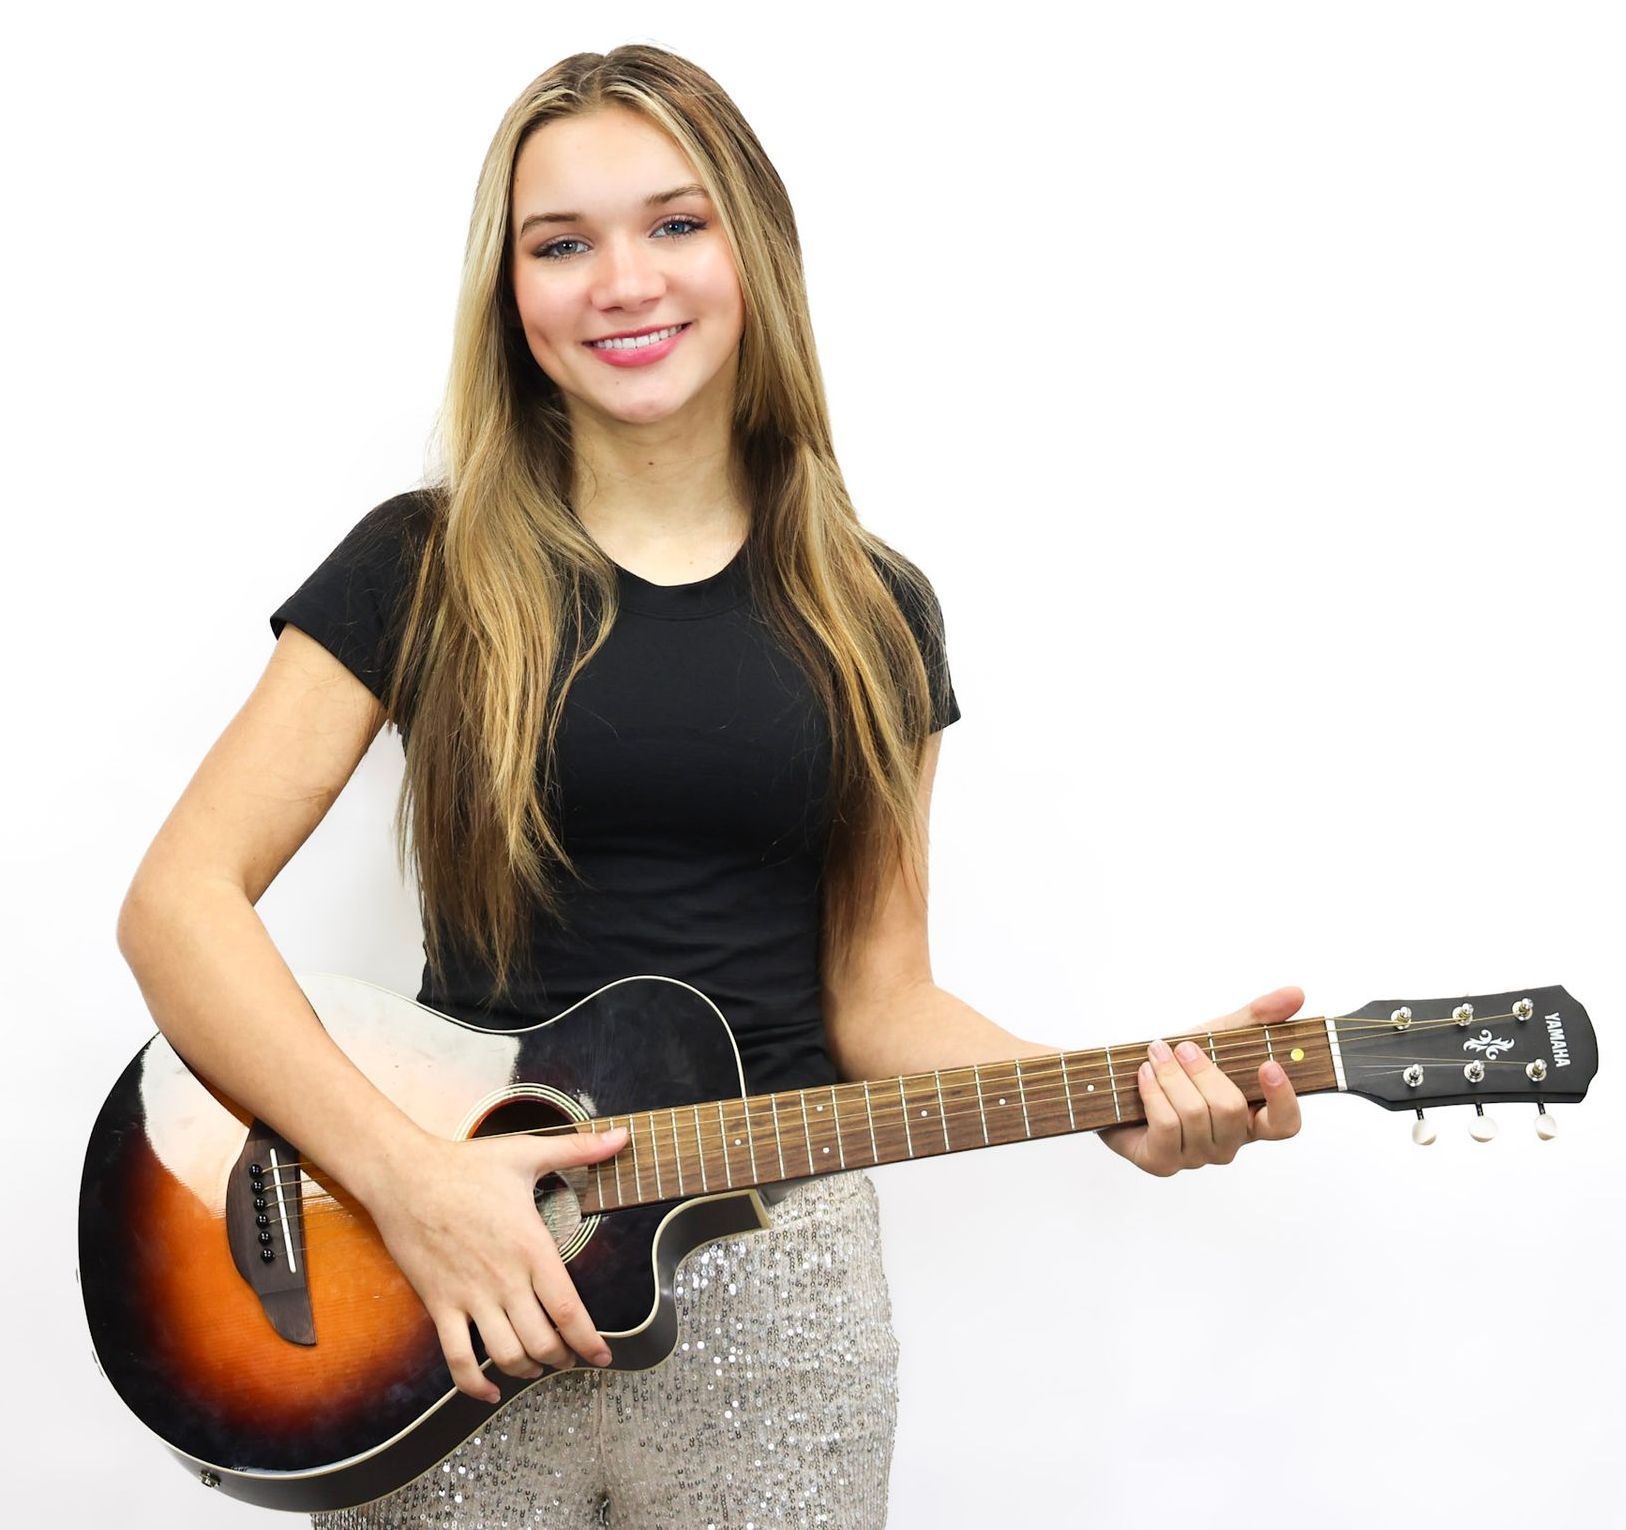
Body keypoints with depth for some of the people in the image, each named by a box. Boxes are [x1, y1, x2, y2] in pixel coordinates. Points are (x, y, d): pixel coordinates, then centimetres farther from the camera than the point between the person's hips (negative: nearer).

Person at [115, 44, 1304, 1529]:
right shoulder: (423, 569, -2)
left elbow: (877, 1001, 5)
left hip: (775, 1291, 2)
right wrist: (408, 1175, -19)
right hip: (445, 1290, -1)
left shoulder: (870, 615, 4)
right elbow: (181, 897, -8)